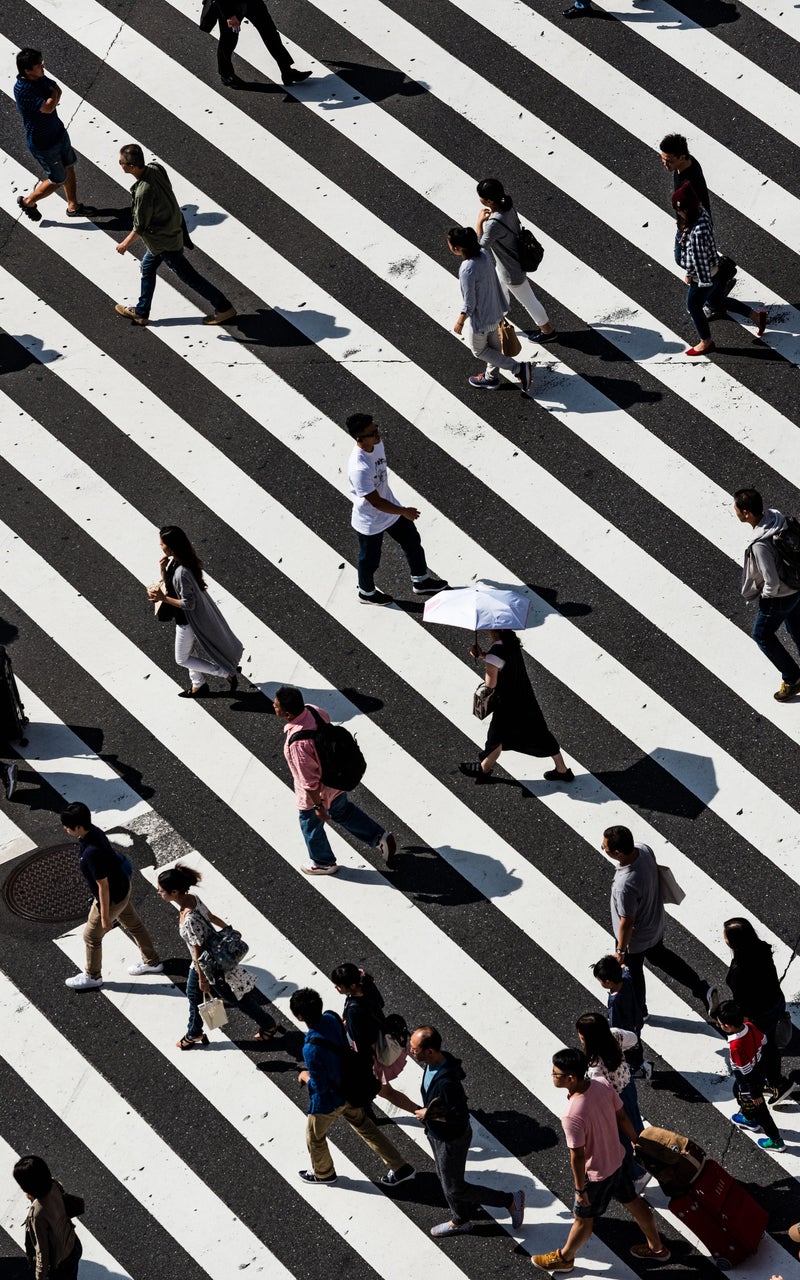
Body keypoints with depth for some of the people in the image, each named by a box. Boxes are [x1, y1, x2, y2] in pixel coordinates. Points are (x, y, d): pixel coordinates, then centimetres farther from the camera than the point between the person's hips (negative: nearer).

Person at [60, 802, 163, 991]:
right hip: (122, 887, 9)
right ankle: (152, 962, 46)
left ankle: (92, 977, 35)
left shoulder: (92, 852, -39)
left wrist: (105, 916, -18)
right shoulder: (93, 831, -12)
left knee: (91, 935, 14)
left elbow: (103, 886, -30)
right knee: (133, 924, 27)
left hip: (112, 897, -8)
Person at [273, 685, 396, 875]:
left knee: (311, 825, 23)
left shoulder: (298, 743, -42)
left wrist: (318, 806, -15)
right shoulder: (312, 710, -19)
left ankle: (323, 863, 48)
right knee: (343, 811, 33)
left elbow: (309, 780, -30)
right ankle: (380, 837, 42)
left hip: (318, 793, -7)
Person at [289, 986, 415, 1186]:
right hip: (348, 1089, 7)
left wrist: (305, 1077, -8)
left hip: (328, 1100, -7)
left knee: (314, 1137, 24)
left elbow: (319, 1086, -29)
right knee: (364, 1126, 26)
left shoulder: (311, 1049, -40)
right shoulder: (331, 1018, -17)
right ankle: (401, 1168, 33)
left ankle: (323, 1173, 50)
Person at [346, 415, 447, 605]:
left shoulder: (377, 444, -15)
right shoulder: (359, 469, -42)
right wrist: (404, 512, -19)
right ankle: (366, 593, 47)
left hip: (390, 508, 8)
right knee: (370, 560, 18)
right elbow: (376, 502, -32)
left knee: (412, 541, 22)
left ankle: (421, 582, 44)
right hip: (370, 523, -8)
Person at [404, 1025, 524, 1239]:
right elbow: (461, 1073, 8)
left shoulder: (446, 1083, -40)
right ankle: (460, 1222, 50)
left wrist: (428, 1115, -24)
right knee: (446, 1179, 27)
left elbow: (461, 1117, -32)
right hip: (436, 1133, 9)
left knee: (455, 1189, 10)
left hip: (452, 1139, -9)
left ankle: (511, 1200, 23)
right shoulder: (439, 1058, -13)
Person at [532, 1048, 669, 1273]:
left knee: (583, 1217, 19)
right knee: (633, 1202, 28)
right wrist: (636, 1141, 15)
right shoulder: (603, 1085, -18)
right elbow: (622, 1117, -2)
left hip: (597, 1174, -6)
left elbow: (578, 1157, -27)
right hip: (618, 1160, 6)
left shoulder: (572, 1116, -38)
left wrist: (580, 1189, -12)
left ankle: (564, 1258, 44)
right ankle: (657, 1248, 48)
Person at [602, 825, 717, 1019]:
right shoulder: (644, 850, -22)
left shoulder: (625, 885, -44)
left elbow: (627, 922, -29)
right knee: (659, 956, 33)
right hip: (656, 922, 7)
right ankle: (702, 989, 38)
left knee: (632, 973, 23)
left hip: (636, 938, -7)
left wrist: (621, 951, -13)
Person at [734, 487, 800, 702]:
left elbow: (771, 582, -32)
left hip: (778, 597, -8)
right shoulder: (775, 516, -14)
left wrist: (765, 595, -10)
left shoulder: (759, 545, -39)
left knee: (762, 635, 16)